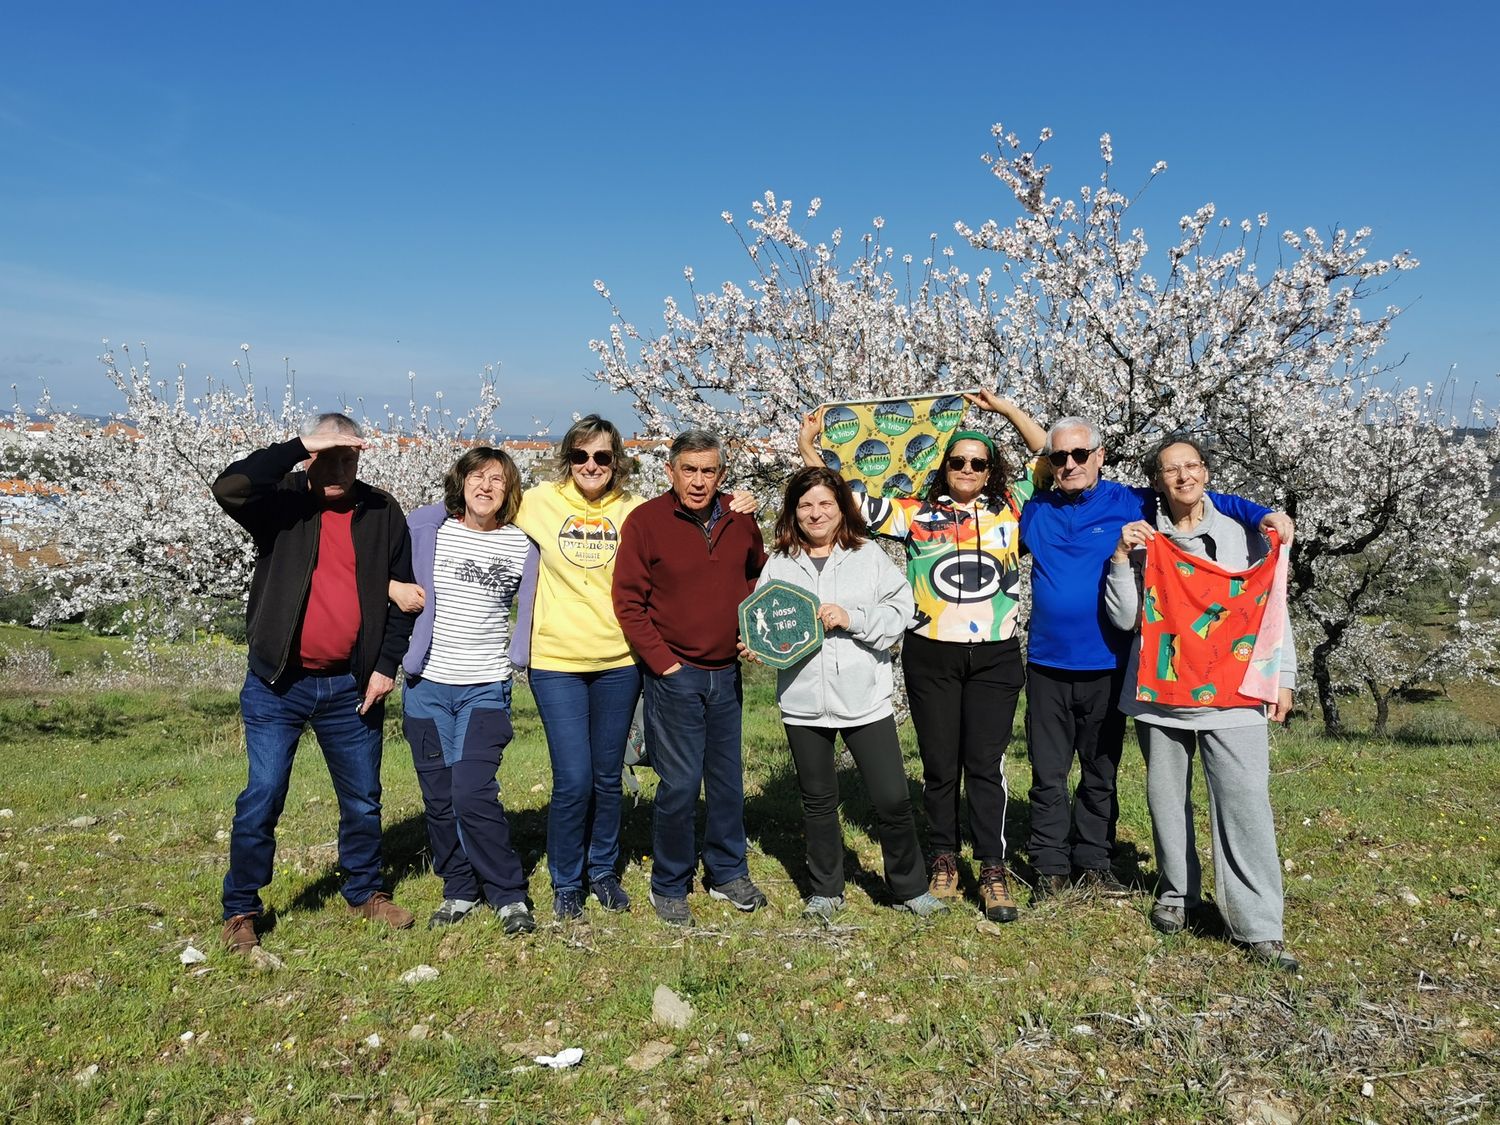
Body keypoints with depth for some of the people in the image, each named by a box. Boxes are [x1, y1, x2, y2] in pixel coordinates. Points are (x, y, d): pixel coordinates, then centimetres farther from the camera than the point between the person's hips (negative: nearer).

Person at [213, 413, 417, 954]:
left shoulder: (381, 512, 3)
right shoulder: (283, 503, -2)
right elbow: (228, 487, -25)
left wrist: (386, 665, -2)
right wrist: (298, 446, -24)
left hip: (352, 686, 2)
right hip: (278, 684, -2)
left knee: (363, 798, 13)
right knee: (262, 799, 2)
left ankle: (366, 891, 32)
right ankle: (240, 911, 18)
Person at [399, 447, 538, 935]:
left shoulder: (521, 547, -1)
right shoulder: (426, 528, 0)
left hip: (486, 688, -2)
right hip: (427, 684, 2)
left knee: (474, 795, -12)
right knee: (438, 797, 8)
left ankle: (509, 895, 5)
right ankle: (460, 889, 26)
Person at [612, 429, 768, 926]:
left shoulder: (739, 519, 3)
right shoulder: (645, 520, -9)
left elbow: (757, 574, 18)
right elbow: (628, 601, -10)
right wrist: (662, 661, -13)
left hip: (726, 673, 5)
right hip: (674, 675, -4)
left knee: (728, 777, 14)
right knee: (680, 783, -2)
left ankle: (728, 873, 31)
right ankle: (669, 886, 17)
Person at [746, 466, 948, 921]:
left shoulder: (869, 555, 2)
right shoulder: (779, 564, 4)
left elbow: (899, 612, -4)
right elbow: (762, 624, 5)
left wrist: (851, 618, -16)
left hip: (865, 698, -1)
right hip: (803, 702, 1)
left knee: (892, 798, 2)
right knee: (818, 800, 14)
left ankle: (911, 888, 23)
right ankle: (826, 890, 32)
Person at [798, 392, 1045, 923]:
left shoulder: (1010, 509, 6)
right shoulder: (917, 514, 4)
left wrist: (1006, 409, 10)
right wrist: (808, 448, -2)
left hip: (995, 657, 0)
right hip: (930, 657, 0)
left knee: (986, 765, 1)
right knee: (939, 765, 10)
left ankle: (993, 870, 11)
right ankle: (943, 859, 25)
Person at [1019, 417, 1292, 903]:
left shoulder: (1130, 504, -1)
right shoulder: (1035, 511, 5)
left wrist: (1262, 514, -10)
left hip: (1106, 666, -1)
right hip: (1047, 664, 1)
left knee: (1101, 773, 12)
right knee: (1048, 775, 6)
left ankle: (1093, 862, 26)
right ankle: (1051, 868, 17)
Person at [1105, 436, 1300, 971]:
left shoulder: (1243, 535, 6)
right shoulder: (1142, 539, 7)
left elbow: (1273, 610, 8)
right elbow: (1124, 617, 0)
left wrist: (1282, 677, 2)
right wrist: (1121, 558, -9)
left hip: (1233, 695, -1)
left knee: (1245, 803, -8)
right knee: (1166, 798, 10)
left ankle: (1260, 927, -3)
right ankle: (1177, 894, 29)